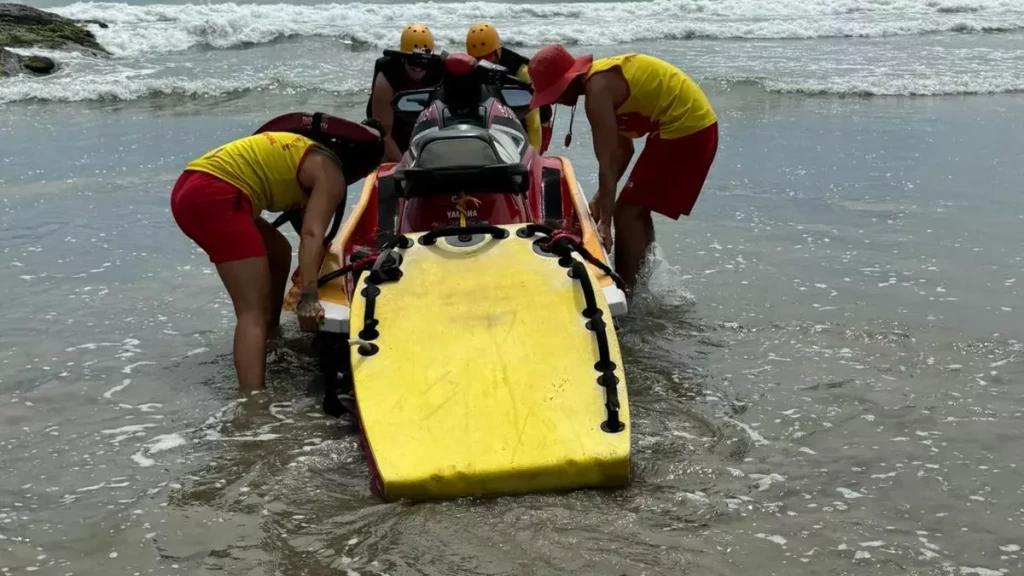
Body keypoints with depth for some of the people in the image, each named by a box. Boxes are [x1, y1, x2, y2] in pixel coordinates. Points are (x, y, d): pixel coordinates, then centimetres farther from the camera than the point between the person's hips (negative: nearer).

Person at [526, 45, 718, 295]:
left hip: (686, 130, -10)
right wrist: (601, 198, 14)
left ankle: (625, 291, 0)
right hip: (695, 124, 10)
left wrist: (605, 222, -22)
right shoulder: (602, 76, 11)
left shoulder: (598, 89, -17)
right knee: (635, 210, 18)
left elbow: (607, 163, -22)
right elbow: (622, 147, 16)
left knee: (626, 214, -4)